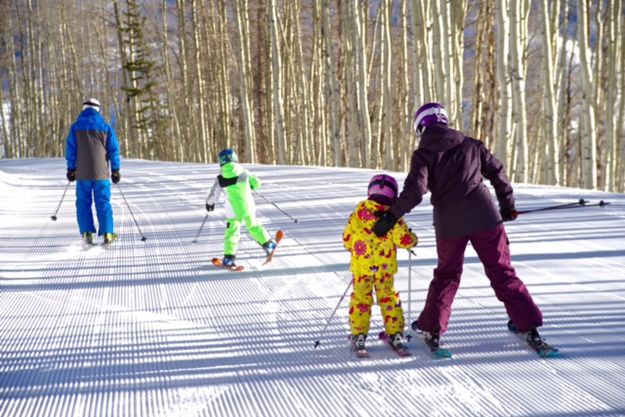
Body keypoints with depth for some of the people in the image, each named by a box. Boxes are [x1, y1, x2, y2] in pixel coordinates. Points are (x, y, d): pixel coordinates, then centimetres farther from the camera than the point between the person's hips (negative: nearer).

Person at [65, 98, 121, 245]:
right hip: (101, 172, 0)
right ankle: (107, 233, -3)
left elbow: (70, 149, 1)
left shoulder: (76, 126, 2)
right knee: (103, 203, 4)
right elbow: (114, 149, 3)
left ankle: (87, 233, 1)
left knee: (83, 203, 8)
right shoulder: (105, 126, 3)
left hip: (82, 173, 0)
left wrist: (71, 169, 8)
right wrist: (115, 170, 8)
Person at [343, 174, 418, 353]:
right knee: (389, 298, 14)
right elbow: (404, 240, -10)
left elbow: (347, 239, 4)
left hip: (361, 266, 1)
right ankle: (395, 334, 16)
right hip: (385, 267, 0)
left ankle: (358, 335, 10)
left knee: (360, 298, 11)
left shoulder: (358, 213, -2)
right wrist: (413, 239, 11)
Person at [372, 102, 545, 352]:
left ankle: (431, 329, 19)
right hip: (485, 217, 1)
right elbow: (497, 173, 14)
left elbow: (415, 189, -13)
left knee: (447, 273, 18)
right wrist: (507, 205, 26)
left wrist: (392, 215, -10)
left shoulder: (423, 154, 1)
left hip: (449, 223, -1)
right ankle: (529, 326, 5)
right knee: (502, 272, 9)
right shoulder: (470, 145, 9)